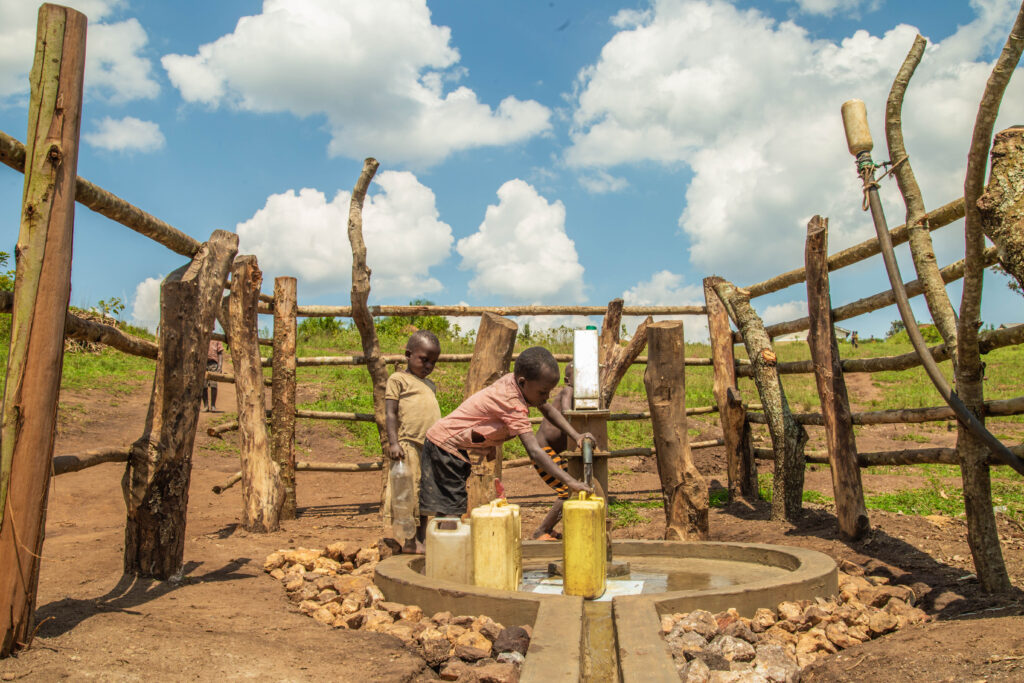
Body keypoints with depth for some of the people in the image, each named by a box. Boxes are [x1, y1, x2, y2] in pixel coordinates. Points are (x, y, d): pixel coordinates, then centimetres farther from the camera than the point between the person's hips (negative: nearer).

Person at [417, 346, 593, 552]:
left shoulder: (514, 379, -5)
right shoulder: (513, 405, -31)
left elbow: (548, 410, 10)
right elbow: (534, 452, -37)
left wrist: (576, 436, -1)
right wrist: (570, 482, -40)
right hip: (447, 444, -10)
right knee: (452, 507, -9)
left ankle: (418, 542, 31)